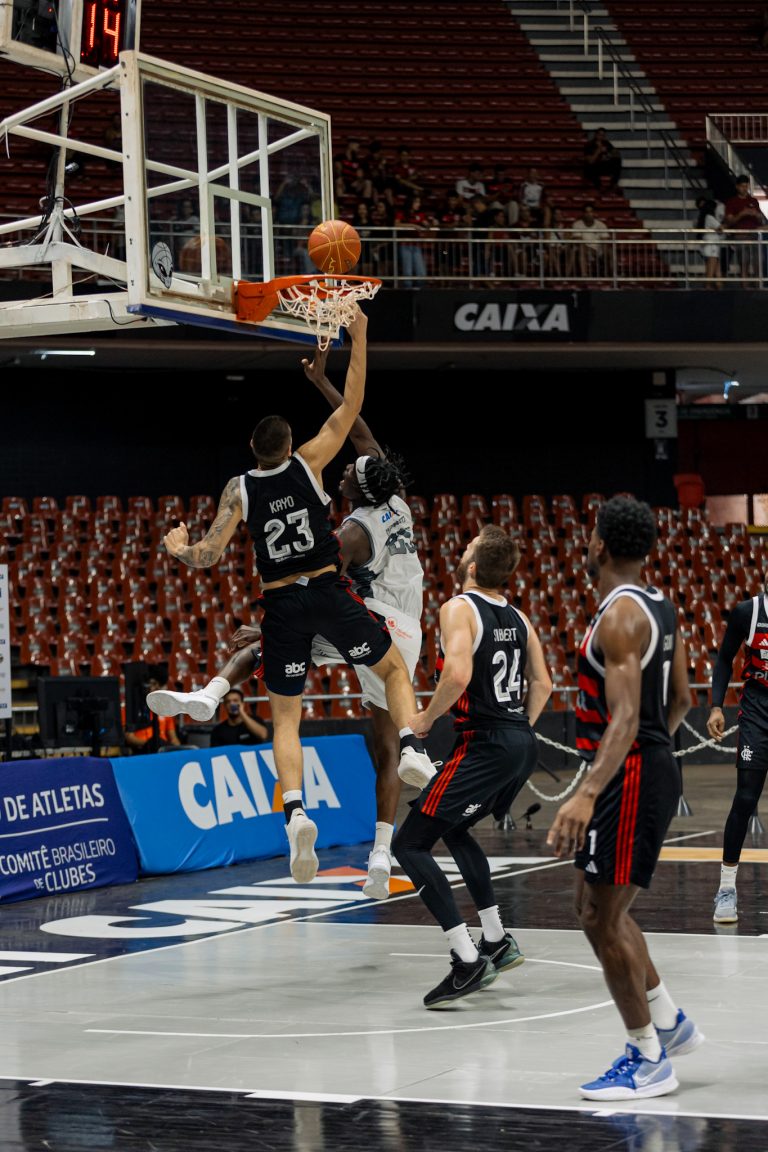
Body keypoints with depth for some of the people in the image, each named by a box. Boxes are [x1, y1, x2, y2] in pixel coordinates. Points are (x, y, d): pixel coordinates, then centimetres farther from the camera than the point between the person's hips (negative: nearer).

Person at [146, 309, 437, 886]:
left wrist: (178, 547, 17)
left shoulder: (238, 491, -1)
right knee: (395, 668, 18)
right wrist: (358, 341, 2)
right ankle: (413, 748, -10)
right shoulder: (308, 464, -3)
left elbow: (207, 556, -5)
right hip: (329, 590, -1)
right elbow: (351, 408, 0)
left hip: (281, 603, 1)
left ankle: (295, 812, -13)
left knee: (285, 716, 9)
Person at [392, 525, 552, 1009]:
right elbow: (542, 684, 17)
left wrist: (425, 719, -11)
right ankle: (497, 941, 27)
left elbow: (458, 674, -25)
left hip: (483, 746, -8)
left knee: (410, 845, -4)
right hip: (523, 743, 8)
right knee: (455, 830, 29)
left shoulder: (459, 608, -11)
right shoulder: (517, 617, 12)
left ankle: (468, 960, -14)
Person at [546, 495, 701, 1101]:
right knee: (598, 906, 20)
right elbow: (681, 699, 18)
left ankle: (649, 1060, 4)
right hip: (654, 764, 10)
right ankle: (669, 1023, 26)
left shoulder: (620, 615, -20)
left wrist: (587, 795, -36)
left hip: (629, 775, -10)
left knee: (602, 920, -3)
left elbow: (625, 720, -28)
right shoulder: (661, 607, 10)